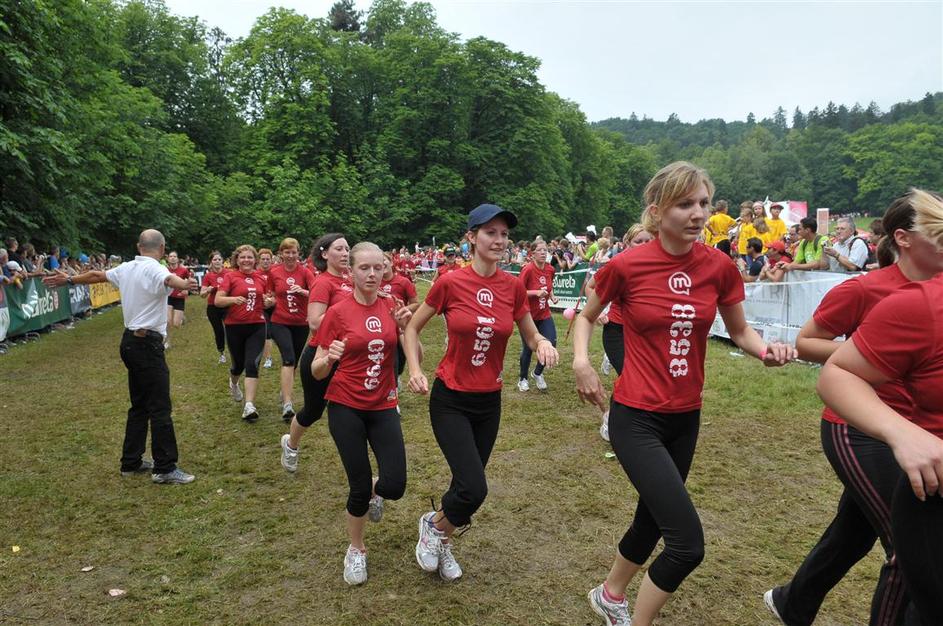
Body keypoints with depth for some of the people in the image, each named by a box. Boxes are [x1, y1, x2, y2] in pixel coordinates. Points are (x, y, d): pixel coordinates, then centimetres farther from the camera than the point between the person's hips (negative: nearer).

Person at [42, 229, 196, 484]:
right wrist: (184, 284, -62)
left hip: (130, 340, 9)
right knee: (160, 408, -5)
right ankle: (165, 469, -2)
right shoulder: (155, 270, -15)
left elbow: (96, 275, 26)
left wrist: (69, 279, 45)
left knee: (139, 405, 17)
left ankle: (131, 462, 25)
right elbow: (170, 280, -40)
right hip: (148, 344, -9)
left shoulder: (125, 268, 9)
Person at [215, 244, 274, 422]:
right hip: (235, 327, -1)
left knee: (252, 364, -10)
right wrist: (233, 299, -28)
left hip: (257, 326, 2)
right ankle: (233, 383, 50)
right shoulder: (230, 276, -4)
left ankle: (249, 406, -12)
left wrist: (269, 302, -3)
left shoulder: (261, 278, 6)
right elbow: (218, 301, -10)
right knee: (239, 363, 14)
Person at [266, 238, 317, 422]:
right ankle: (287, 403, -21)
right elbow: (271, 295, 13)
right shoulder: (274, 272, 0)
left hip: (301, 323, 2)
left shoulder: (304, 272, -4)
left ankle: (285, 392, 38)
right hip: (280, 322, -2)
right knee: (288, 358, -19)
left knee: (295, 361, 14)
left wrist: (302, 291, -28)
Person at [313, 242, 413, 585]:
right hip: (346, 408, -2)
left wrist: (405, 327, -14)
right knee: (360, 488, 1)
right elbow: (317, 372, -6)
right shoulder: (338, 312, -9)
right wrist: (329, 357, -28)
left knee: (395, 485, -6)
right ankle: (356, 550, 29)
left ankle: (375, 491, 32)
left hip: (384, 407, 3)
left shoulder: (392, 307, 0)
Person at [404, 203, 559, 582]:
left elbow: (530, 336, 8)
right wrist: (415, 369, -11)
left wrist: (542, 343, -14)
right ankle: (434, 524, 18)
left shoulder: (513, 287, -4)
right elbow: (412, 328, 1)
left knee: (469, 486, 14)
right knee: (473, 489, -15)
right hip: (450, 399, -4)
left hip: (489, 401, 4)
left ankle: (440, 539, 44)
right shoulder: (450, 283, -12)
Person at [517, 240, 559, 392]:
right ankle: (523, 379, 29)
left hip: (545, 314, 5)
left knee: (551, 344, -6)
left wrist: (552, 296, -1)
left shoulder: (550, 269, -1)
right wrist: (536, 292, -27)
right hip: (528, 315, -5)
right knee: (528, 348, 5)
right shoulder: (528, 270, -19)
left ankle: (538, 373, 20)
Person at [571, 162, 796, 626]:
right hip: (636, 418, -5)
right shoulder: (626, 266, -13)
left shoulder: (720, 267, -4)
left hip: (685, 417, 5)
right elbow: (587, 315, 5)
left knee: (653, 520, 22)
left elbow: (740, 332, 9)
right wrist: (581, 361, -11)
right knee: (687, 543, -11)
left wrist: (767, 350, -12)